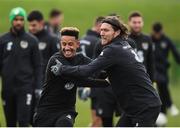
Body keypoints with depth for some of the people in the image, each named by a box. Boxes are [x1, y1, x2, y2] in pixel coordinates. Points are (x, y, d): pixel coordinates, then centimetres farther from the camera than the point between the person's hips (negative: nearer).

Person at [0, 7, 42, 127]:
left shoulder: (32, 40, 1)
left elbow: (37, 66, 2)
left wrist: (38, 87, -4)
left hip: (25, 86, -2)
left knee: (23, 121, -10)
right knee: (10, 122, 10)